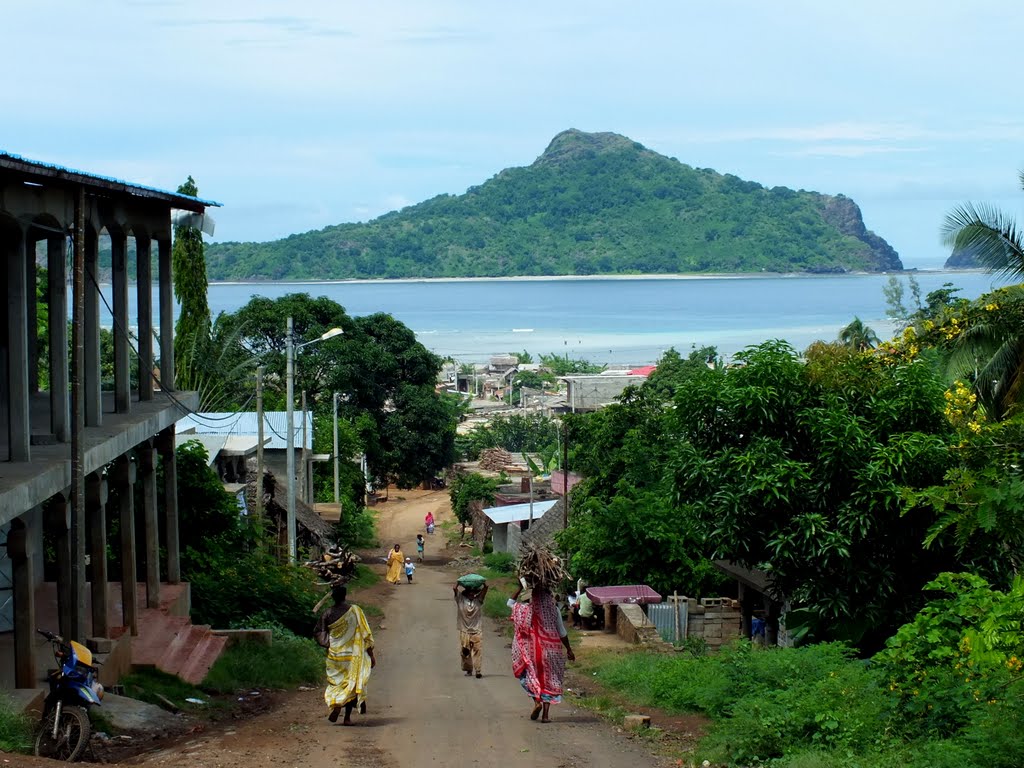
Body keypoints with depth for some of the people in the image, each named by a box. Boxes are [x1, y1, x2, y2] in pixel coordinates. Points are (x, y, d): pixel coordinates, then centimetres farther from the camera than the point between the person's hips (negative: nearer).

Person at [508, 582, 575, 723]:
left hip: (532, 651, 0)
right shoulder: (554, 610, -6)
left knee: (531, 676, 16)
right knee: (548, 680, 8)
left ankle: (537, 701, -11)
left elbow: (510, 602, 12)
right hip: (550, 651, 0)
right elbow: (562, 633, -2)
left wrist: (520, 587, 13)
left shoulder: (526, 609, -6)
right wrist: (569, 650, 8)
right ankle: (545, 715, 3)